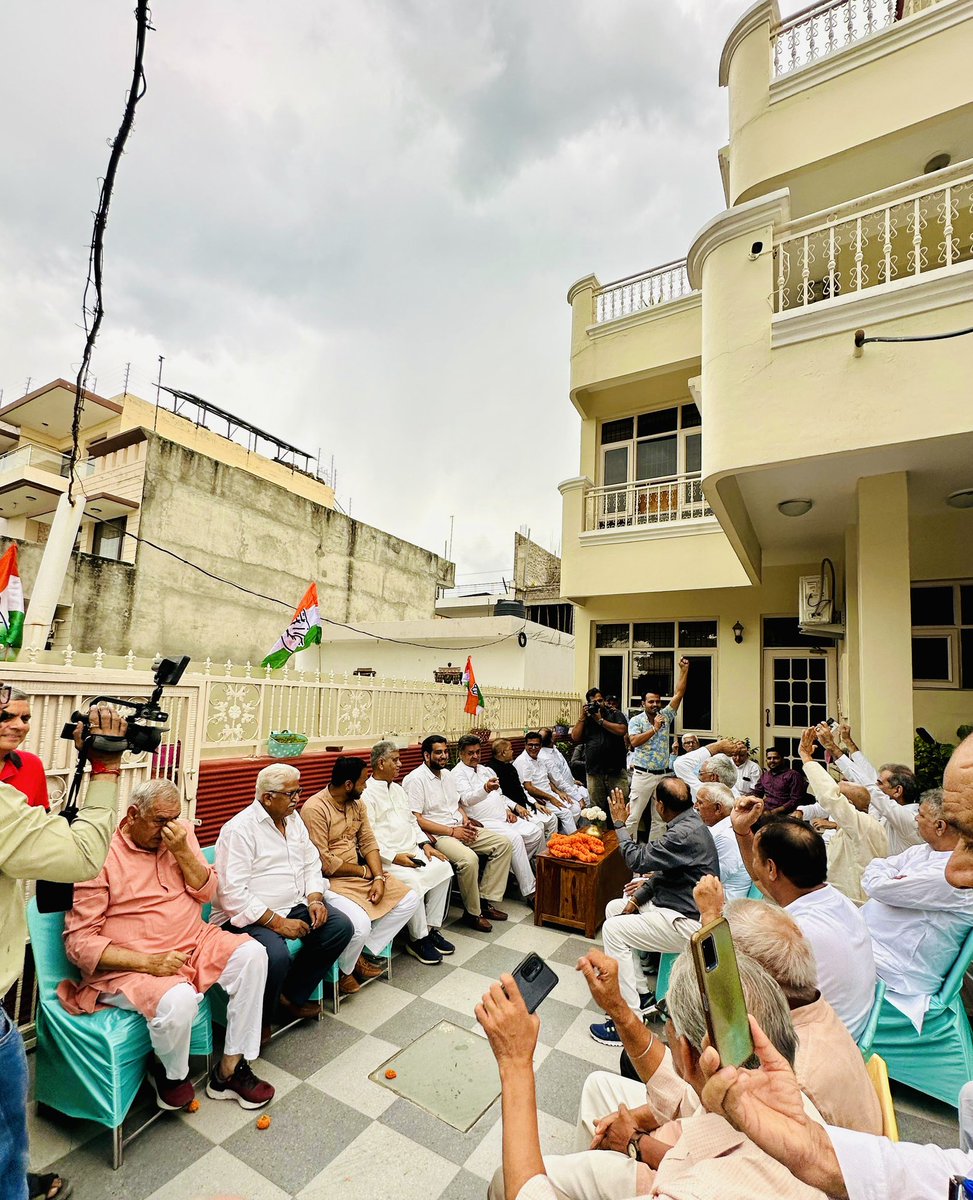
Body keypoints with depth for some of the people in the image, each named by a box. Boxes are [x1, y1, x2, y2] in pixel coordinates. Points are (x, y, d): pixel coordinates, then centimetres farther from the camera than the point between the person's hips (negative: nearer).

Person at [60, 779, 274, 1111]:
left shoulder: (180, 834, 2)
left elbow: (207, 893, 2)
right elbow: (79, 942, -13)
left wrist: (182, 852, -15)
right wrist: (148, 962, -22)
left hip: (192, 942, 6)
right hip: (127, 965, -6)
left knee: (251, 953, -15)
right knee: (179, 1000, -33)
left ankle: (229, 1071, 1)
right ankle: (169, 1073, 4)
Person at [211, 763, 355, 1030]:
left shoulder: (293, 819, 9)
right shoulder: (239, 829, -15)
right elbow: (233, 894, -20)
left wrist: (315, 900, -4)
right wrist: (278, 923, -21)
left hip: (293, 906, 8)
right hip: (248, 917, -7)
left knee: (341, 926, -10)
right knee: (276, 955, -33)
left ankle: (293, 997, 6)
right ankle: (258, 1024, -3)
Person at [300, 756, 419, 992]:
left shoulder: (356, 803, 7)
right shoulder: (315, 809, -19)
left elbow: (369, 843, 6)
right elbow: (324, 862, -21)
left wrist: (379, 878, -10)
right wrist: (364, 871, -10)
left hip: (359, 874, 8)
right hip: (329, 880, -8)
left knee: (410, 899, -3)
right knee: (360, 924, -31)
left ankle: (366, 951, 6)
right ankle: (342, 972, 2)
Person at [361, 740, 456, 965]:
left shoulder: (398, 789, 18)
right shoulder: (366, 793, -10)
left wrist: (425, 843, 6)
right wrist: (394, 857, -21)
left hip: (411, 851, 8)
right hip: (386, 858, -8)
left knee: (443, 867, -11)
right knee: (412, 881, -30)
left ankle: (432, 928, -1)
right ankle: (418, 939, -9)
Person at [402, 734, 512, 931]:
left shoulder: (446, 774, 15)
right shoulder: (415, 779, -11)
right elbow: (416, 819, -17)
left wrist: (465, 820, 2)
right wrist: (452, 831, -17)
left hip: (459, 828, 9)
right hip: (437, 835, -8)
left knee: (504, 843, -5)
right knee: (469, 858, -34)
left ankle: (485, 900, 0)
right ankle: (472, 913, -10)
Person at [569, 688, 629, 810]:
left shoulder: (615, 714, 5)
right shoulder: (586, 719, 13)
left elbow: (622, 730, -13)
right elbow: (575, 737, 1)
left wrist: (600, 720, -8)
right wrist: (582, 716, -2)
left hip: (616, 771, -2)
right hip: (594, 773, 3)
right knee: (596, 808, 8)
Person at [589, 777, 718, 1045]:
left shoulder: (685, 834, -28)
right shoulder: (689, 821, 4)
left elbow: (637, 860, -24)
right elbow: (664, 869, 12)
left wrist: (620, 823, -12)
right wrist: (639, 897, 5)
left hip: (688, 923, -10)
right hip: (679, 904, 11)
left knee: (613, 929, -14)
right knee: (614, 908, 12)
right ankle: (640, 992, 19)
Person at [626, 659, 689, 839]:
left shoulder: (665, 716, 9)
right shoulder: (636, 720, -2)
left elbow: (678, 694, 5)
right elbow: (634, 741, -17)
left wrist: (684, 670, 0)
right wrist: (654, 729, -15)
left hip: (663, 775, 5)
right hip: (643, 775, -5)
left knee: (660, 818, 11)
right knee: (633, 816, -2)